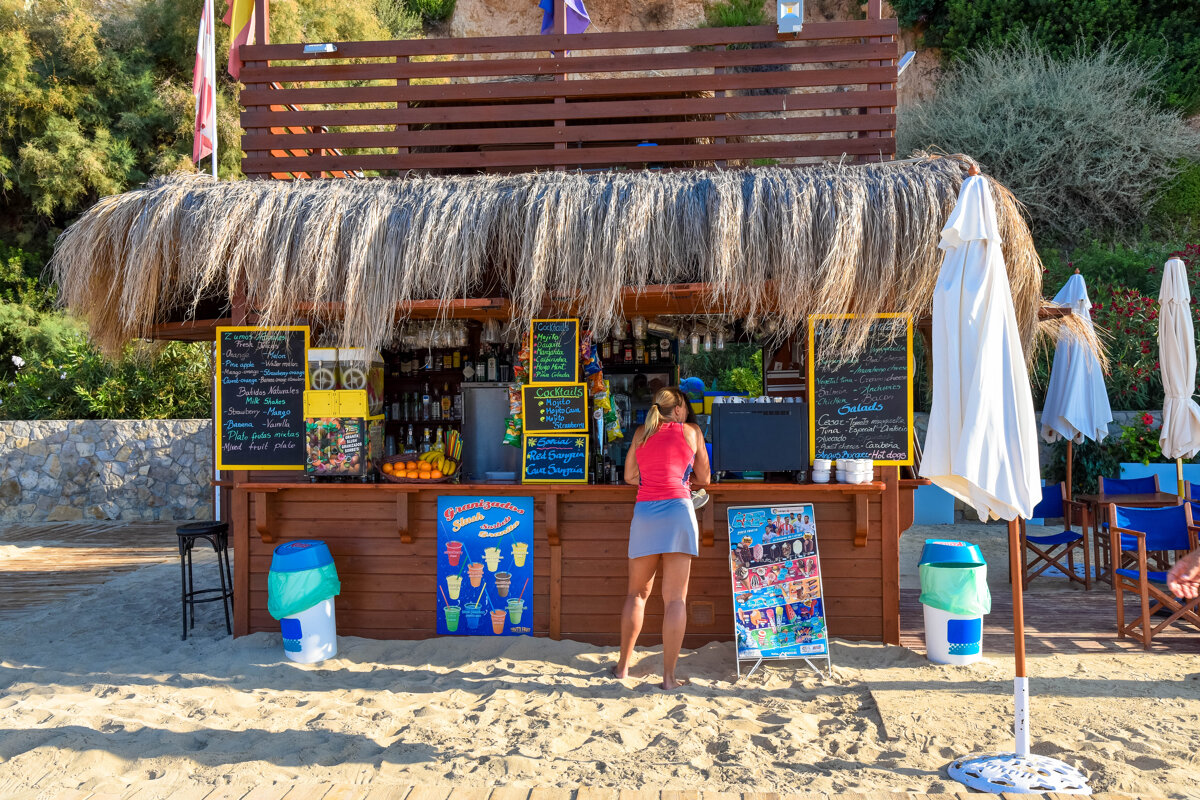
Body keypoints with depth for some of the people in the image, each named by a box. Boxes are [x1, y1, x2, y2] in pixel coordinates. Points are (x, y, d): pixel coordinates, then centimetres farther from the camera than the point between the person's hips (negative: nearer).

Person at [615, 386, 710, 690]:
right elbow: (704, 478, 16)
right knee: (675, 599, -1)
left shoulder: (641, 434, 16)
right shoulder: (692, 432, 10)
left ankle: (623, 664, 21)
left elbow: (630, 476, 19)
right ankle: (669, 676, 0)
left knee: (637, 593, 16)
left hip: (644, 512, 3)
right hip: (678, 511, -2)